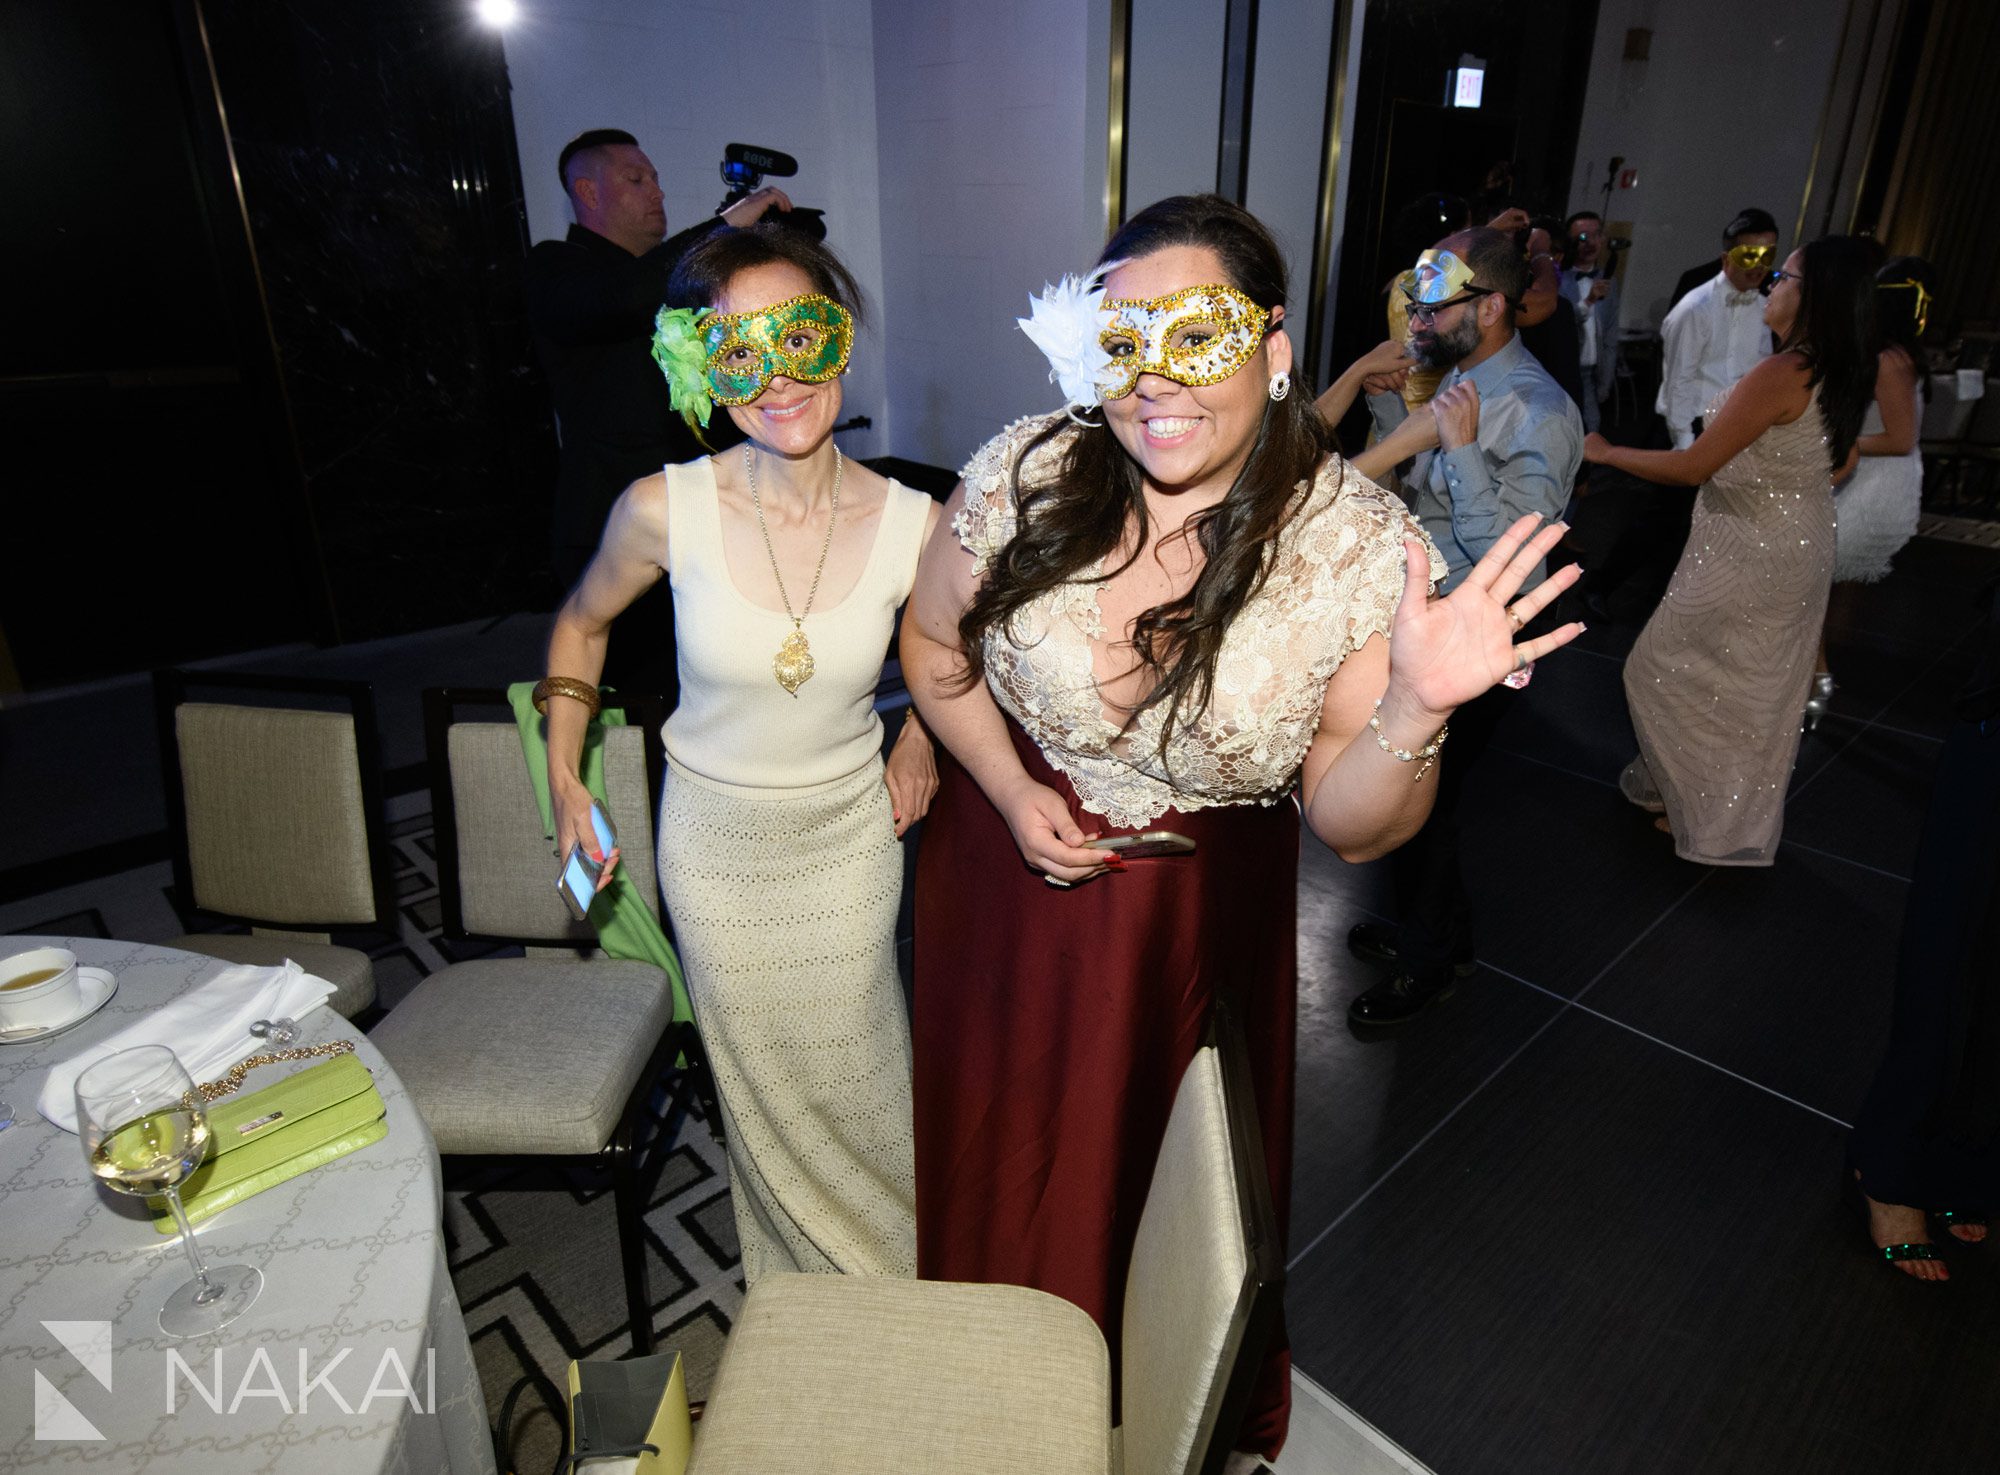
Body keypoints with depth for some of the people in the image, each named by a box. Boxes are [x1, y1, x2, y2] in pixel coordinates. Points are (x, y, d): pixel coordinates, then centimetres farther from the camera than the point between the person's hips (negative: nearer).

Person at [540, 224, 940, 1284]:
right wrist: (564, 782, 2)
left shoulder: (912, 524, -17)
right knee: (760, 1086, 19)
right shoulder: (665, 510, -19)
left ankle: (885, 1278, 50)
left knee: (853, 1076, 17)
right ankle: (793, 1284, 50)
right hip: (716, 841, 0)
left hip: (849, 835, 0)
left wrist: (920, 740, 1)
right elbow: (581, 624, 2)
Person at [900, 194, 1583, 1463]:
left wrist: (1415, 708, -34)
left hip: (1198, 921, -1)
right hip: (1011, 882, 2)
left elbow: (1351, 826, -14)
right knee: (1003, 1152, 23)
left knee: (1165, 1178, 20)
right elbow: (933, 645, 2)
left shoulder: (1363, 548, -18)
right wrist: (1011, 792, -11)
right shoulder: (1025, 475, -15)